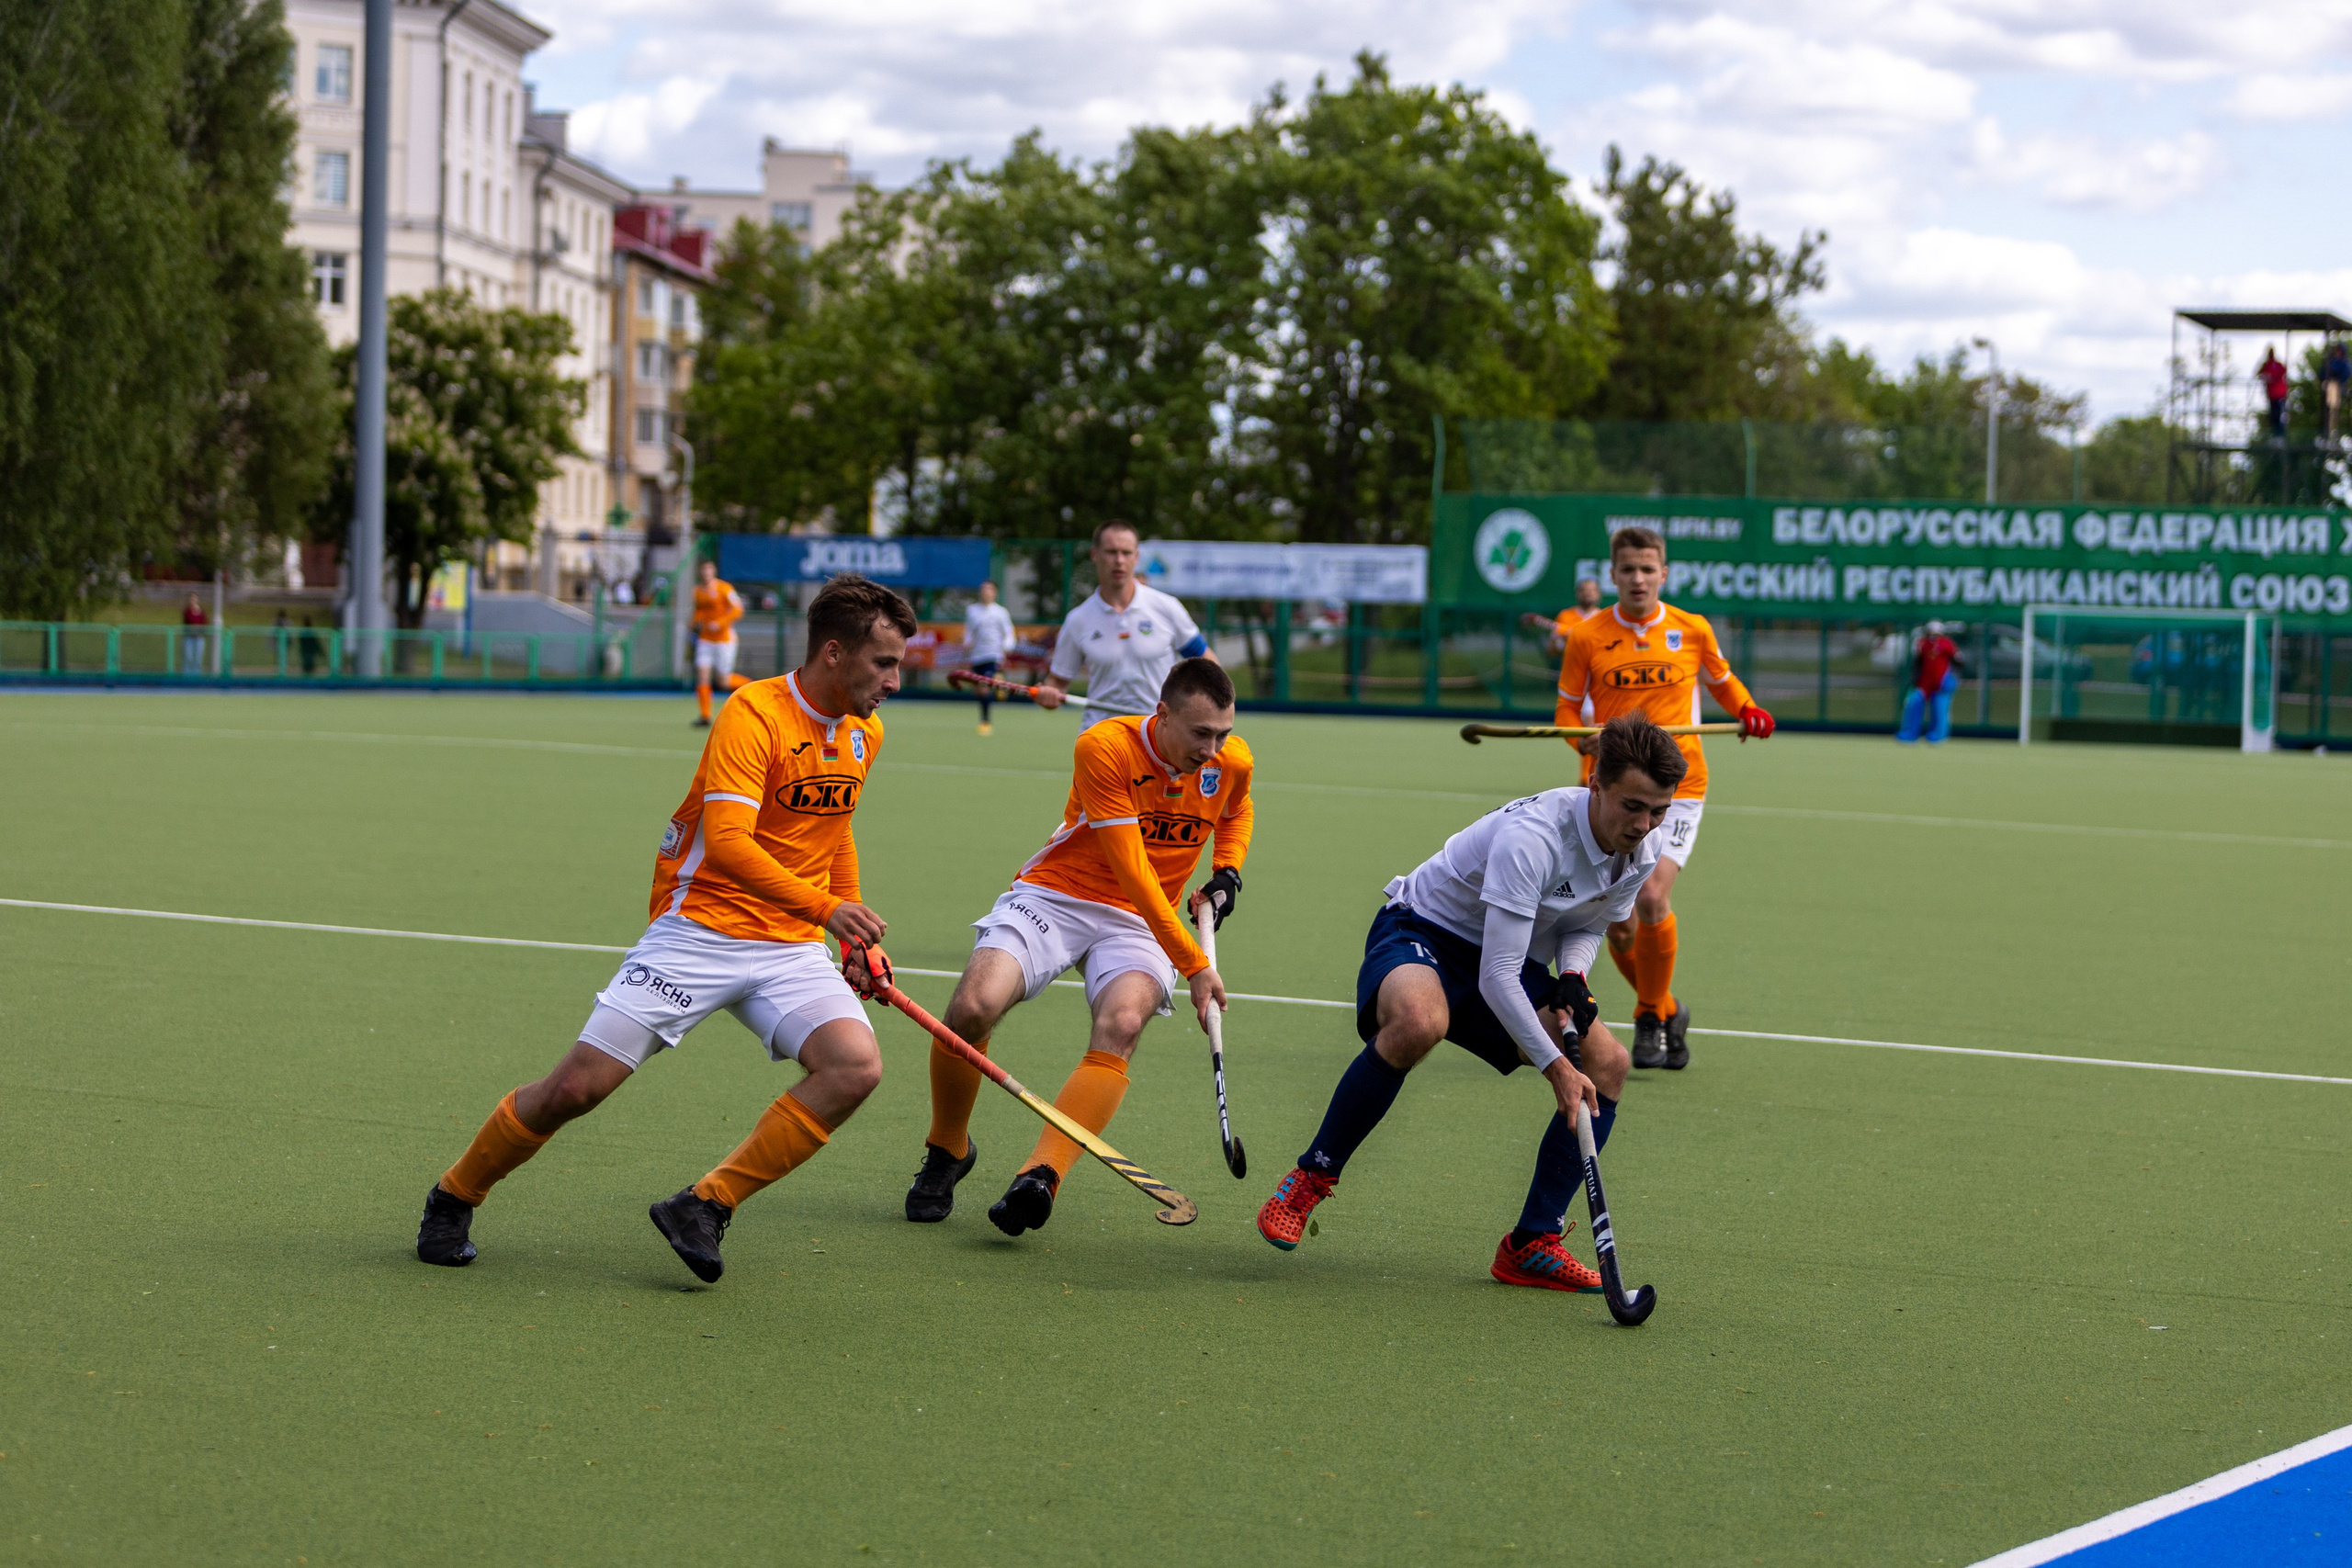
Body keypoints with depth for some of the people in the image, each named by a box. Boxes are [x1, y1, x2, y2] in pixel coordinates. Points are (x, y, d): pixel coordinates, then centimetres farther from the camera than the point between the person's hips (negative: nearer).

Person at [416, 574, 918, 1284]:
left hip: (791, 948, 6)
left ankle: (704, 1208, -12)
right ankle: (452, 1200, 18)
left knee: (856, 1065, -22)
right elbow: (727, 840, -28)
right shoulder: (754, 714, -16)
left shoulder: (865, 734, 9)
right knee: (577, 1086, -9)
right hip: (698, 928, -6)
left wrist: (858, 939, 20)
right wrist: (824, 907, -36)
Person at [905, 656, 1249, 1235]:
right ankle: (947, 1151, 3)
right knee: (971, 1009, -26)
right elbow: (1133, 871, -22)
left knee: (1121, 1024, -31)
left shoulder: (1232, 761, -3)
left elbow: (1237, 812, 26)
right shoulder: (1105, 746, -20)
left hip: (1140, 922, 3)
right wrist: (1193, 965, -23)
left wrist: (1226, 873, 6)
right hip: (1053, 897, -3)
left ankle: (1041, 1177, -40)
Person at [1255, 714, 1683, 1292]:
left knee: (1607, 1062, -11)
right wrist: (1554, 1066, -33)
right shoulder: (1531, 836, -34)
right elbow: (1495, 978, -33)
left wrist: (1572, 975, -12)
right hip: (1420, 930, -8)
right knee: (1419, 1022, -42)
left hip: (1509, 956, 8)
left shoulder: (1643, 849, -9)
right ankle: (1308, 1181, -22)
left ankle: (1532, 1245, -2)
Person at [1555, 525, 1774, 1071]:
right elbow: (1567, 708, 8)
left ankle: (1652, 1017, 3)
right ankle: (1665, 1011, 27)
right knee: (1617, 920, 0)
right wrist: (1586, 739, -13)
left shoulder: (1693, 631, 2)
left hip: (1676, 785, -1)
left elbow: (1722, 680, 20)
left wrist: (1747, 711, 0)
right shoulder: (1587, 637, 0)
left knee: (1652, 899, -19)